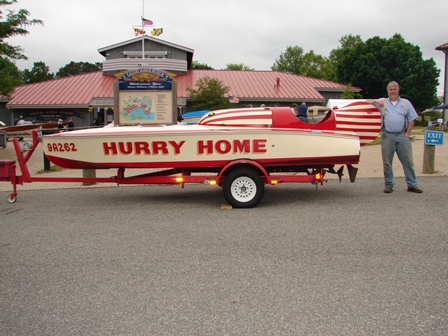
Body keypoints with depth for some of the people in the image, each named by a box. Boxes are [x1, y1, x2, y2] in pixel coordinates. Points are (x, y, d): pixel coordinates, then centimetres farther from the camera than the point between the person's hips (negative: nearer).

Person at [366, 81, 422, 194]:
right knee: (387, 162, 3)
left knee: (408, 161, 2)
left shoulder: (406, 103, 13)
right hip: (387, 136, 0)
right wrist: (374, 101, -20)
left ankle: (412, 185, 9)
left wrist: (407, 134, 0)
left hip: (402, 136, 1)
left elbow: (412, 119, 10)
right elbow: (368, 102, 2)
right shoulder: (382, 102, 12)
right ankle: (389, 184, 13)